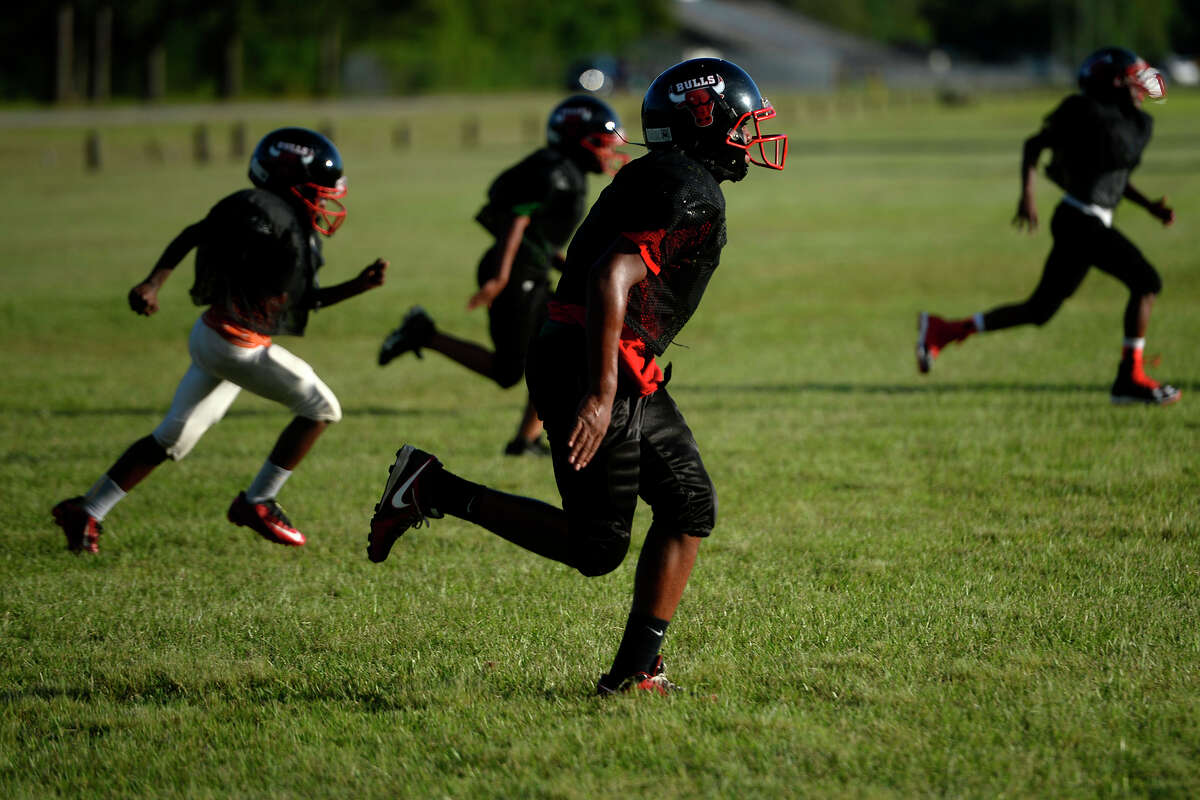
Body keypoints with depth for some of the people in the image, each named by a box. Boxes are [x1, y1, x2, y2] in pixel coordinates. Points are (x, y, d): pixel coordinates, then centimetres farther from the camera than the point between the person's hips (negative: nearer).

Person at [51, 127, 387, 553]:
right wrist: (153, 283, -30)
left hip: (214, 338, 10)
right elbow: (194, 234, -20)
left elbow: (301, 302, 22)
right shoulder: (268, 212, -15)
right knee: (321, 408, 1)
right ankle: (256, 503, 8)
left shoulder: (297, 229, 15)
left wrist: (357, 286, 15)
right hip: (232, 345, -10)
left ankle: (85, 511, 14)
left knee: (173, 439, 12)